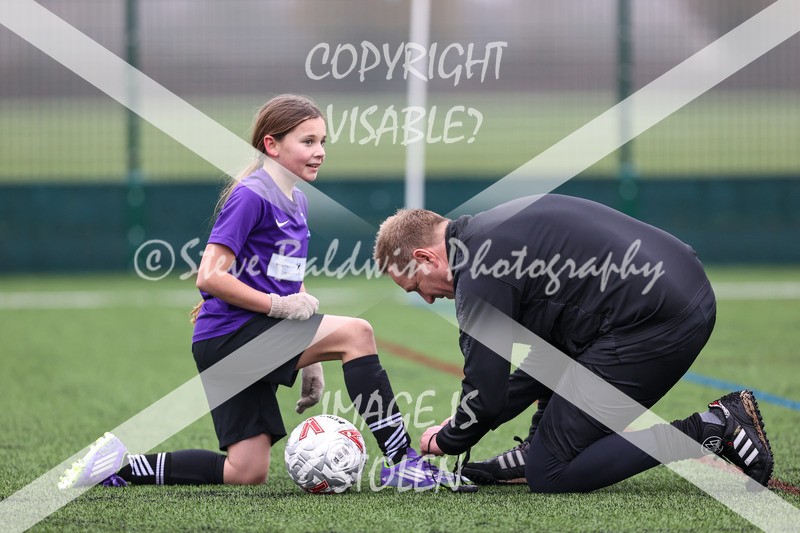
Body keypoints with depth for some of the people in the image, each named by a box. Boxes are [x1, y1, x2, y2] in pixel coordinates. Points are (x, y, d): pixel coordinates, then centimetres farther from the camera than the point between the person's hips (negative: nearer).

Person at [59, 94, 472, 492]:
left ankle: (121, 467, 13)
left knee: (247, 473, 6)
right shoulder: (251, 197, -12)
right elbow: (209, 278, -19)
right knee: (356, 332, -24)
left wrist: (311, 361, 19)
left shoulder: (296, 202, 16)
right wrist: (280, 305, -17)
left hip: (254, 343, 10)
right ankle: (400, 462, -22)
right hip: (227, 336, -10)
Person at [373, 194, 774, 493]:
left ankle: (712, 429, -10)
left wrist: (448, 442, 13)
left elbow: (485, 389, -8)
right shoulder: (497, 231, 23)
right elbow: (547, 359, 27)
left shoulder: (478, 270, -9)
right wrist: (466, 427, 27)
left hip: (652, 323, -11)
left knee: (549, 475, -6)